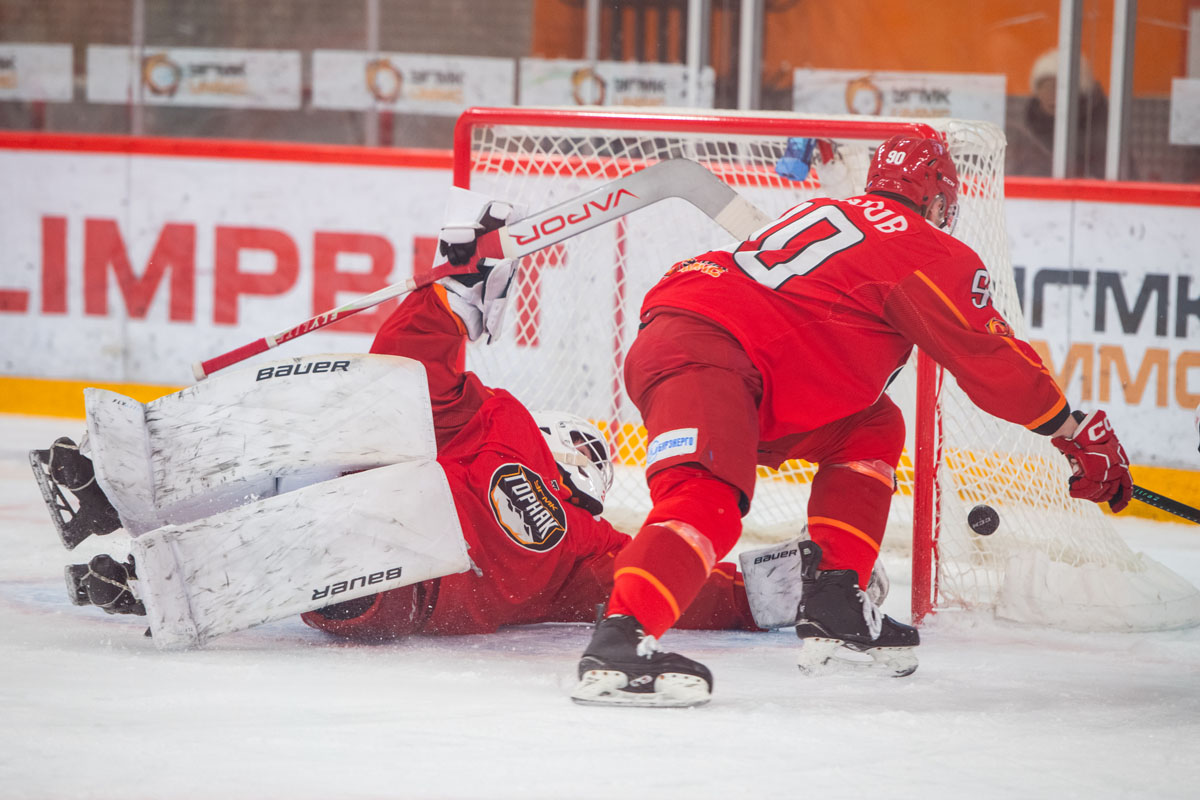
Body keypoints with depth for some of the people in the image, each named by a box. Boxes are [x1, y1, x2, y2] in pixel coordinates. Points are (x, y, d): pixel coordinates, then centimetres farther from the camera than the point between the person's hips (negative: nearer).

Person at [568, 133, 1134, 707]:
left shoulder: (824, 213, 27)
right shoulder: (931, 253, 2)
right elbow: (994, 362, 5)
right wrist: (1078, 433, 15)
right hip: (699, 352, -9)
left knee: (873, 429, 20)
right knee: (707, 501, -29)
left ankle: (832, 613, 13)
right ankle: (616, 647, -49)